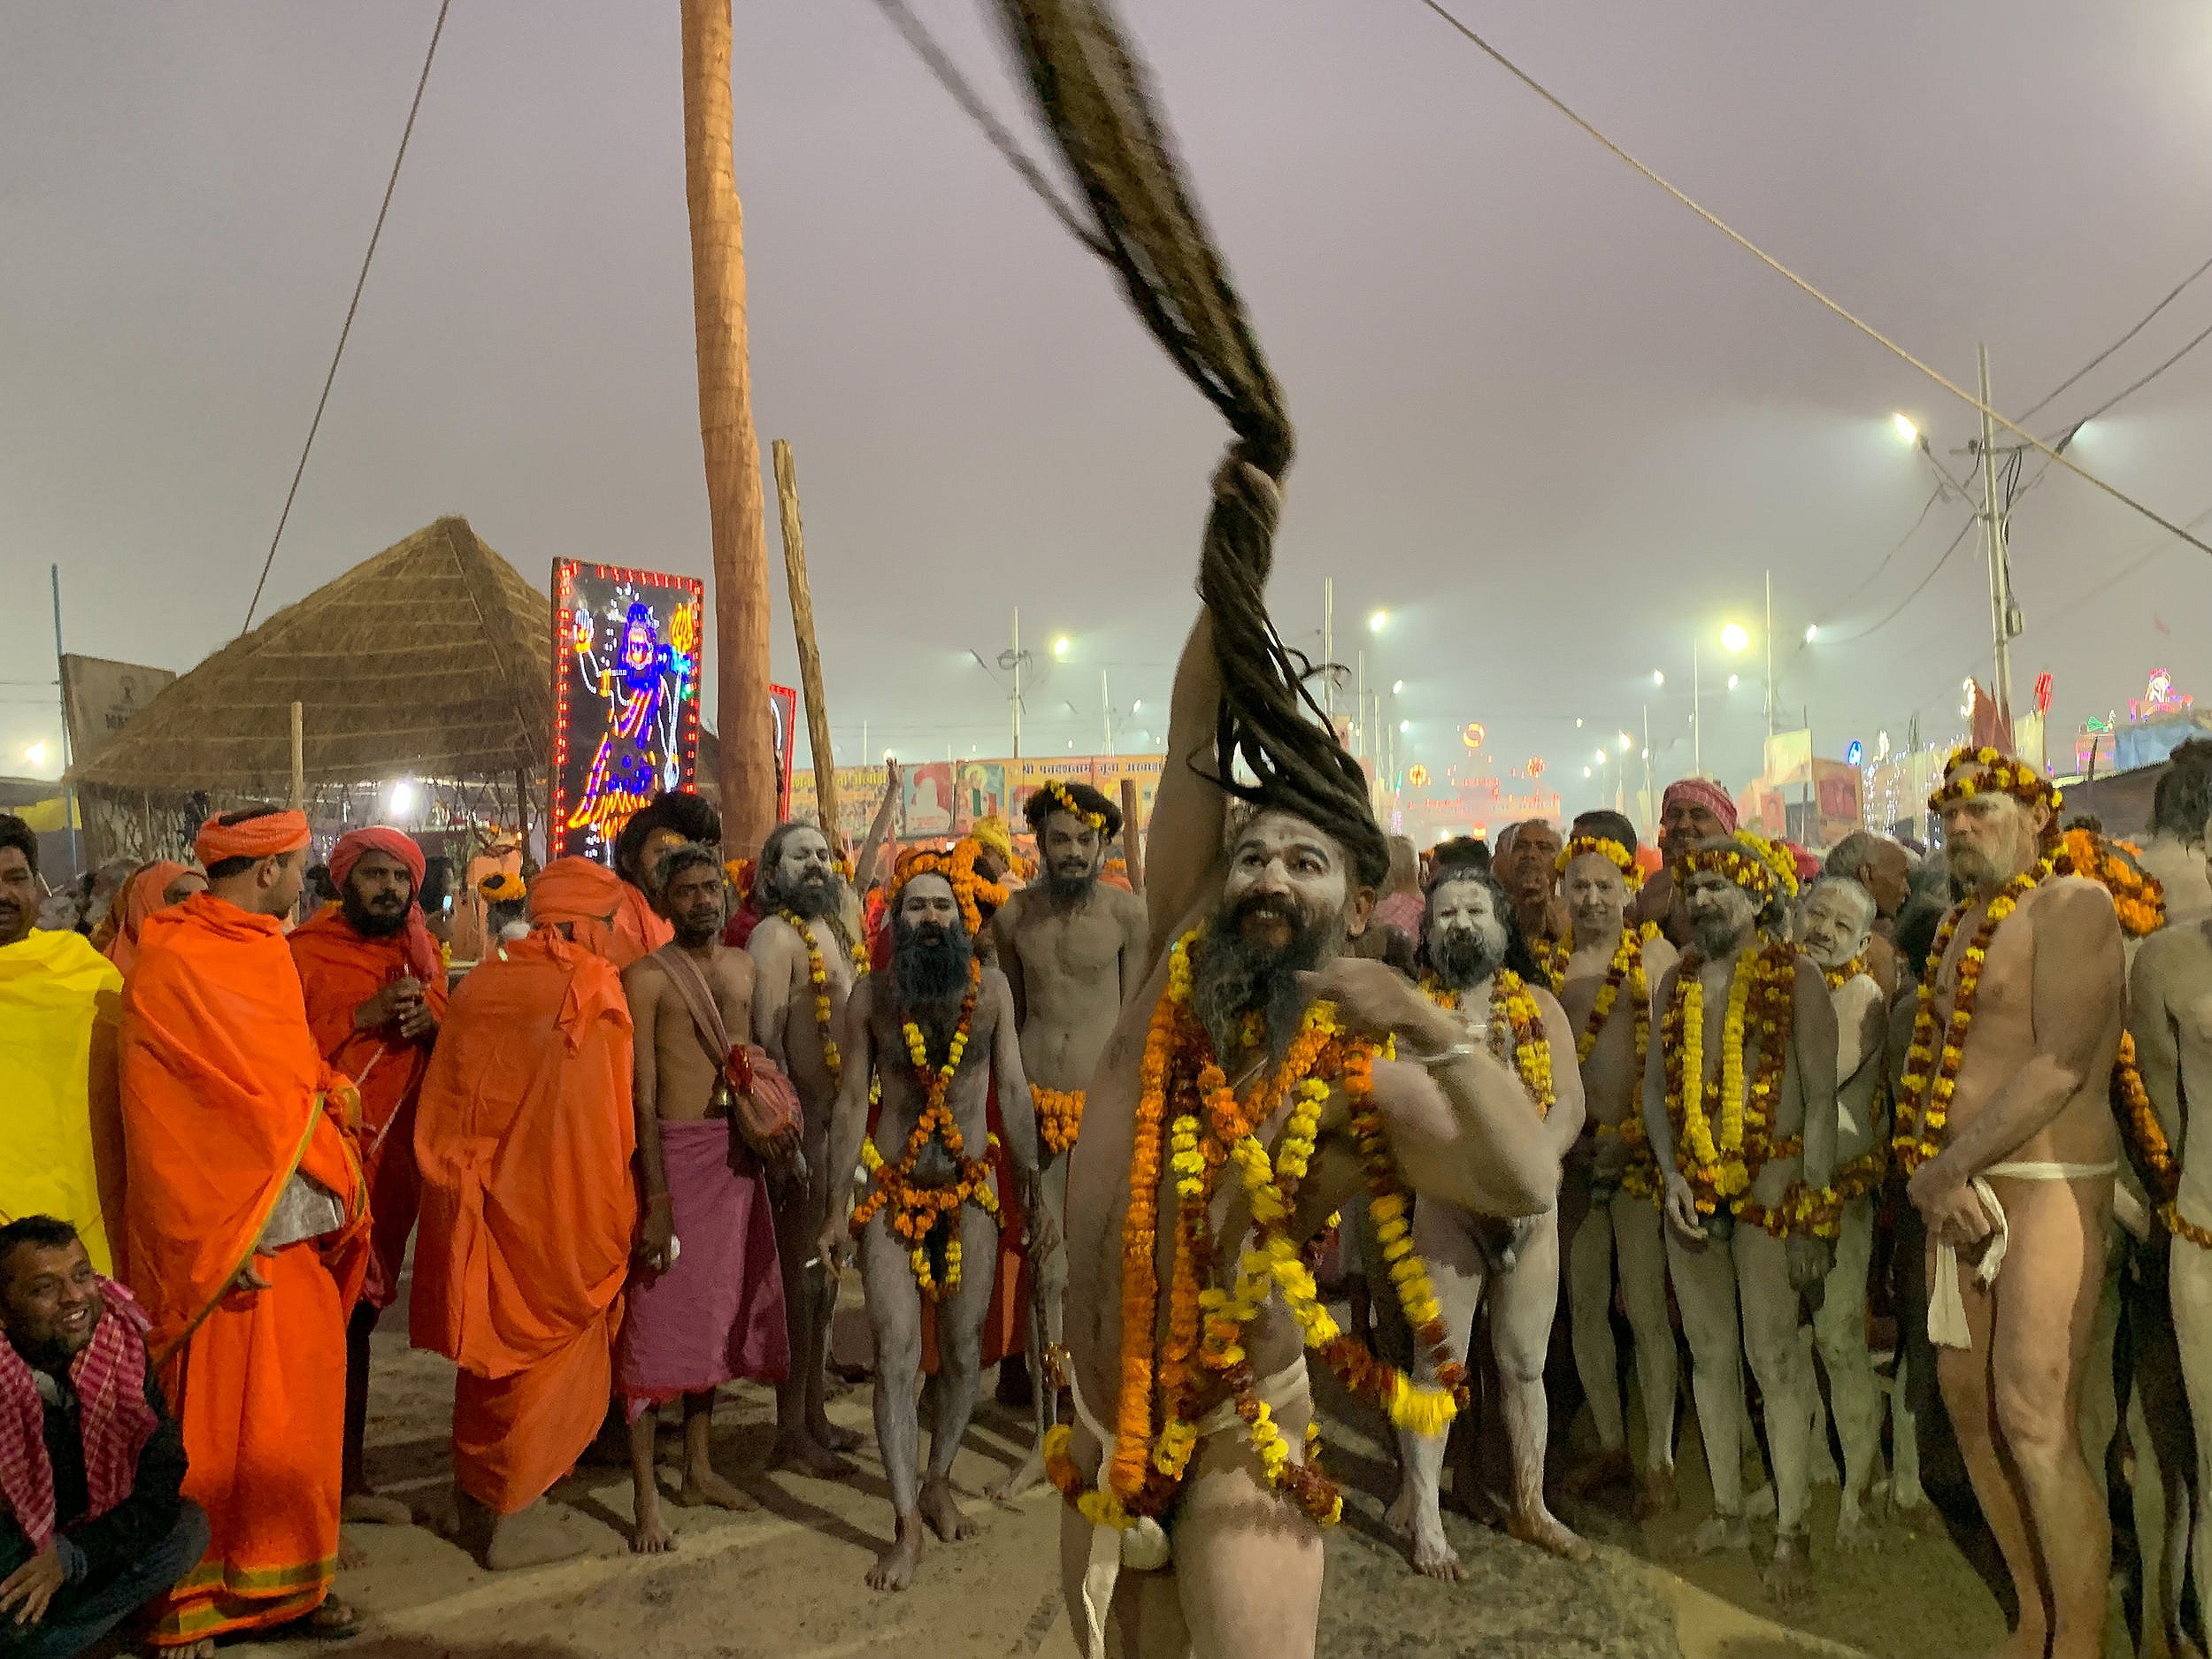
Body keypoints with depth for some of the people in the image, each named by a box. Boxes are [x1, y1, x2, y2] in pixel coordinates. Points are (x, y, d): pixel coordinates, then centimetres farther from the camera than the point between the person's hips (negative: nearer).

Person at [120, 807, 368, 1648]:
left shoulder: (263, 955, 14)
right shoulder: (173, 963, -12)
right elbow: (169, 1119, -15)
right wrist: (215, 1245, -17)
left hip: (297, 1232, 7)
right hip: (224, 1242, -7)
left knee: (297, 1412, 12)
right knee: (214, 1421, 3)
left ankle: (289, 1580, 25)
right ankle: (186, 1601, 18)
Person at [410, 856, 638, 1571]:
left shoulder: (481, 986, 2)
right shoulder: (590, 997, -16)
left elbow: (443, 1110, 8)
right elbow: (602, 1133, -17)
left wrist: (464, 1182, 16)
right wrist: (616, 1221, -8)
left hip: (478, 1207, 6)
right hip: (553, 1213, -6)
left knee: (492, 1346, 21)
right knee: (552, 1355, 9)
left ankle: (474, 1497, 34)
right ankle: (511, 1518, 17)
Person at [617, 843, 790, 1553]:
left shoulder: (743, 967, 11)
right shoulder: (647, 976, -7)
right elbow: (642, 1094, -12)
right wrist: (656, 1198, -17)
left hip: (736, 1154, 6)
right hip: (674, 1151, -6)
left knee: (718, 1312, 15)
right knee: (656, 1319, -2)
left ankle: (700, 1469, 29)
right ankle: (647, 1499, 7)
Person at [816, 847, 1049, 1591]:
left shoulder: (990, 987, -3)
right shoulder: (871, 995, -5)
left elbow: (1013, 1092, 1)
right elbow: (851, 1102, -1)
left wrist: (1035, 1194, 2)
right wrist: (837, 1206, -3)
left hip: (971, 1194, 1)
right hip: (892, 1194, -1)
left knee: (962, 1353, 10)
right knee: (896, 1356, -4)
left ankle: (938, 1482, 33)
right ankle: (907, 1524, 8)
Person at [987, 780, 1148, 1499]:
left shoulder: (1127, 912, -4)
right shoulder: (1013, 917, 4)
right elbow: (1009, 1014, 12)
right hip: (1037, 1106, 2)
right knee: (1045, 1273, 7)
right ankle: (1046, 1434, 18)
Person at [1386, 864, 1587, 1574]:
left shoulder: (1540, 1006, 7)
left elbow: (1570, 1103, -1)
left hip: (1534, 1205, 3)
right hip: (1448, 1203, -2)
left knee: (1524, 1365, 12)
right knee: (1438, 1362, 1)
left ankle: (1529, 1507, 27)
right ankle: (1424, 1518, 12)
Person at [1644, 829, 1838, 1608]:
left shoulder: (1795, 978, -5)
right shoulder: (1678, 981, 10)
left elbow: (1820, 1098, -7)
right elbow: (1654, 1086, 11)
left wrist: (1813, 1214, -11)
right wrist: (1671, 1176, -3)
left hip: (1769, 1185, -5)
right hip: (1692, 1189, 5)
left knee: (1773, 1359, -5)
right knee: (1709, 1354, 11)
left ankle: (1791, 1534, 5)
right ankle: (1727, 1512, 24)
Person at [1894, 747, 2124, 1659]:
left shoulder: (2072, 904, -8)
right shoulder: (1959, 929, 16)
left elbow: (2063, 1063, -18)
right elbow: (1929, 1064, 9)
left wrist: (1944, 1170, -15)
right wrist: (1931, 1177, -9)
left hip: (2048, 1183, -8)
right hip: (1961, 1188, 8)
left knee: (2034, 1426, -11)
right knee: (1968, 1401, 10)